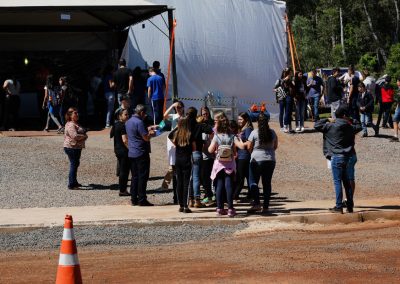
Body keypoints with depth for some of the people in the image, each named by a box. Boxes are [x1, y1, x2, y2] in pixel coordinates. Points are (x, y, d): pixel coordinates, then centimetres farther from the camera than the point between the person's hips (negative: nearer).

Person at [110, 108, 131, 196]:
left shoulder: (116, 125, 12)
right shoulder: (123, 126, -17)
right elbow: (125, 140, -23)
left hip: (118, 150, 10)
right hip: (124, 150, -10)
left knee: (122, 170, 15)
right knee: (124, 171, -3)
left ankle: (122, 190, 19)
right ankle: (122, 190, -1)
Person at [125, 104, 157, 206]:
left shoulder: (128, 122, 13)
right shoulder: (139, 122, -16)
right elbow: (146, 137, -19)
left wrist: (148, 129, 21)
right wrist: (151, 133, 0)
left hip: (131, 153, 9)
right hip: (141, 153, -9)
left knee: (135, 177, 12)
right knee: (142, 177, -4)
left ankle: (134, 199, 11)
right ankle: (142, 199, -4)